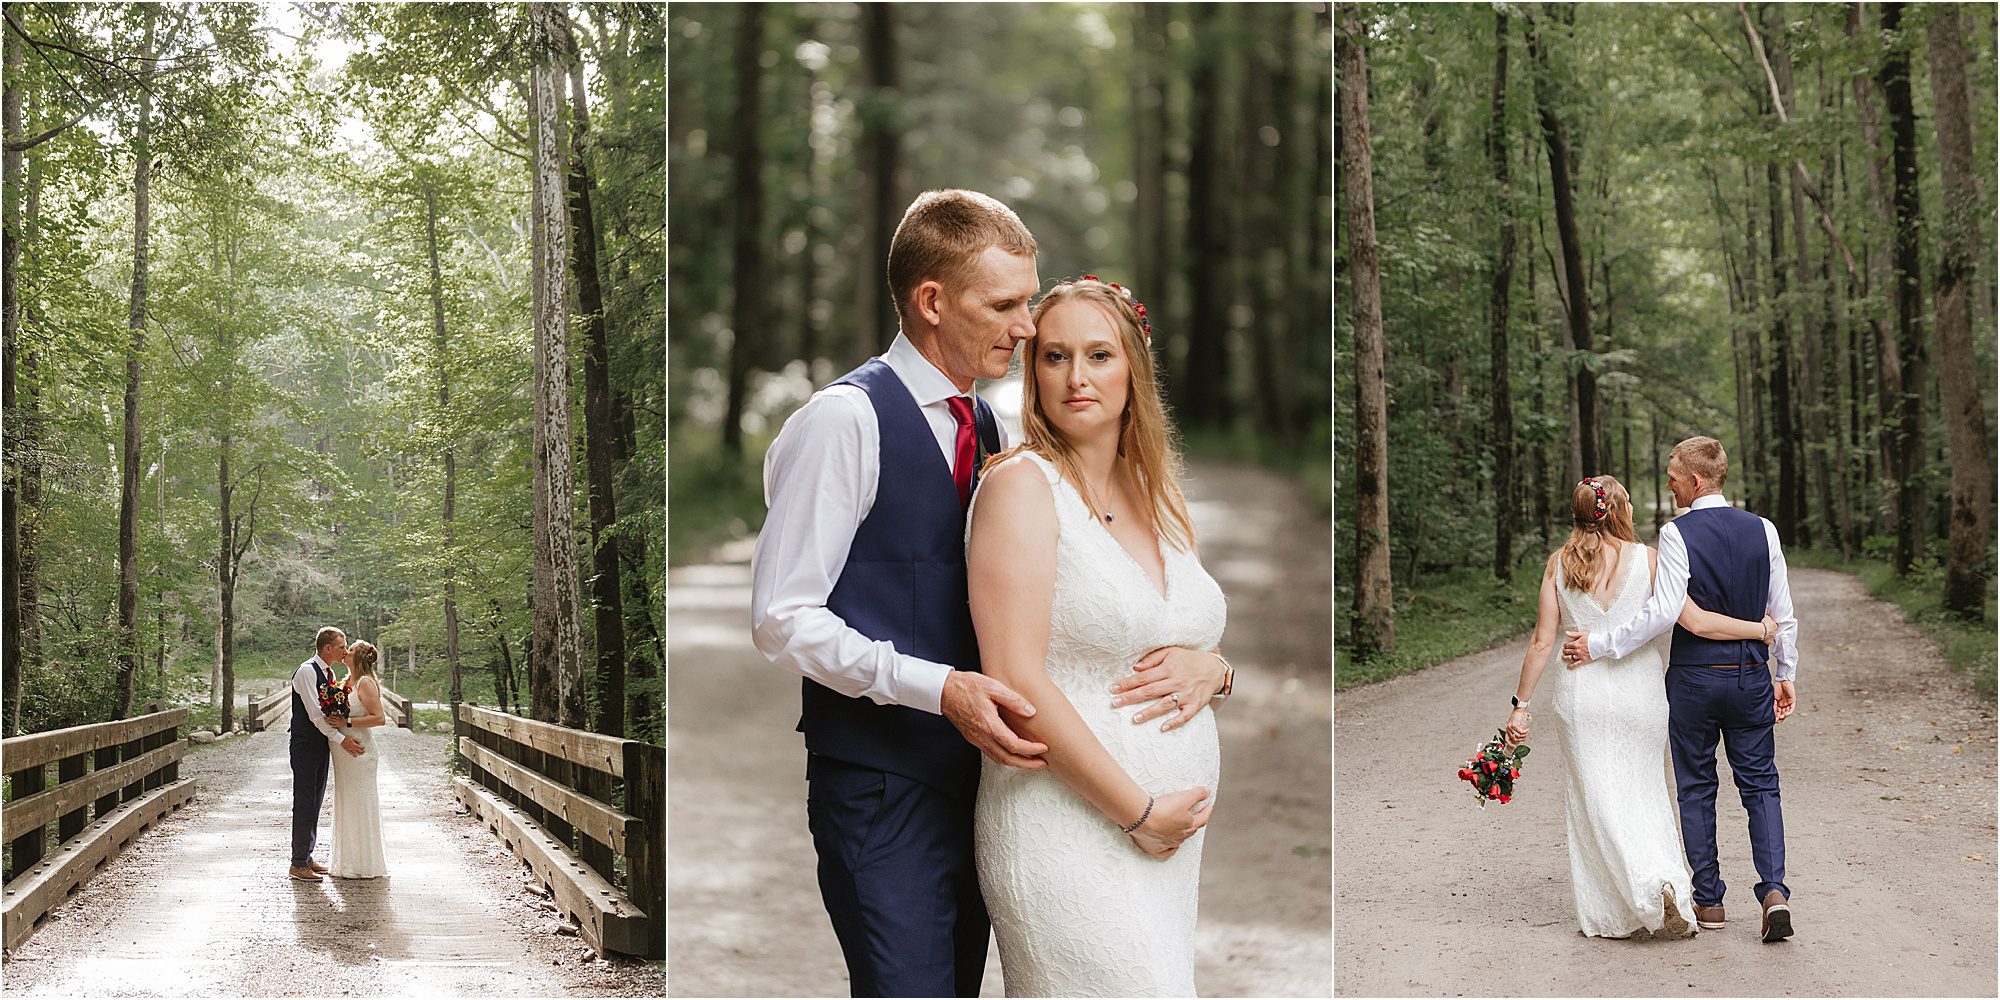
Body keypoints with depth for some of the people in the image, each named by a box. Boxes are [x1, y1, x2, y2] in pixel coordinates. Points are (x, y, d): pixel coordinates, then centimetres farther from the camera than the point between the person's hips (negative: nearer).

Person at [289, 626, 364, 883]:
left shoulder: (329, 673, 12)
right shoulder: (306, 672, -15)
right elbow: (314, 713, -20)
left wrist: (339, 720, -7)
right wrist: (340, 739, -21)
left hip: (321, 745, 9)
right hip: (305, 745, -9)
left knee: (315, 803, 12)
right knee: (304, 804, -6)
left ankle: (306, 857, 20)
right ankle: (298, 864, -2)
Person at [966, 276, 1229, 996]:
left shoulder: (1158, 497, 13)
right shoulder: (1021, 484, -8)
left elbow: (1206, 641, 22)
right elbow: (1014, 680, -16)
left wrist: (1211, 669, -3)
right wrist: (1140, 811, -13)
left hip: (1175, 838, 7)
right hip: (1068, 835, -7)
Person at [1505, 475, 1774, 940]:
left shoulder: (1559, 564, -1)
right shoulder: (1647, 559, -6)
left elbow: (1542, 642, -2)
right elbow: (1696, 622, -9)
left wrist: (1520, 704, 3)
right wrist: (1762, 629, 2)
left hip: (1583, 694, 0)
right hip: (1639, 691, 0)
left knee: (1597, 800, 5)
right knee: (1643, 794, 14)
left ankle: (1609, 916, -4)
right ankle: (1668, 881, -2)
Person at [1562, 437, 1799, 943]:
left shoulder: (1677, 533, -13)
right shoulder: (1762, 530, 1)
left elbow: (1664, 612, -21)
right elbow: (1783, 613, 5)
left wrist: (1599, 643, -15)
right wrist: (1785, 674, 16)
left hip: (1693, 678, -3)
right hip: (1752, 675, 3)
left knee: (1696, 789, 10)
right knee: (1759, 785, 10)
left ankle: (1708, 900, 15)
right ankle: (1774, 891, -5)